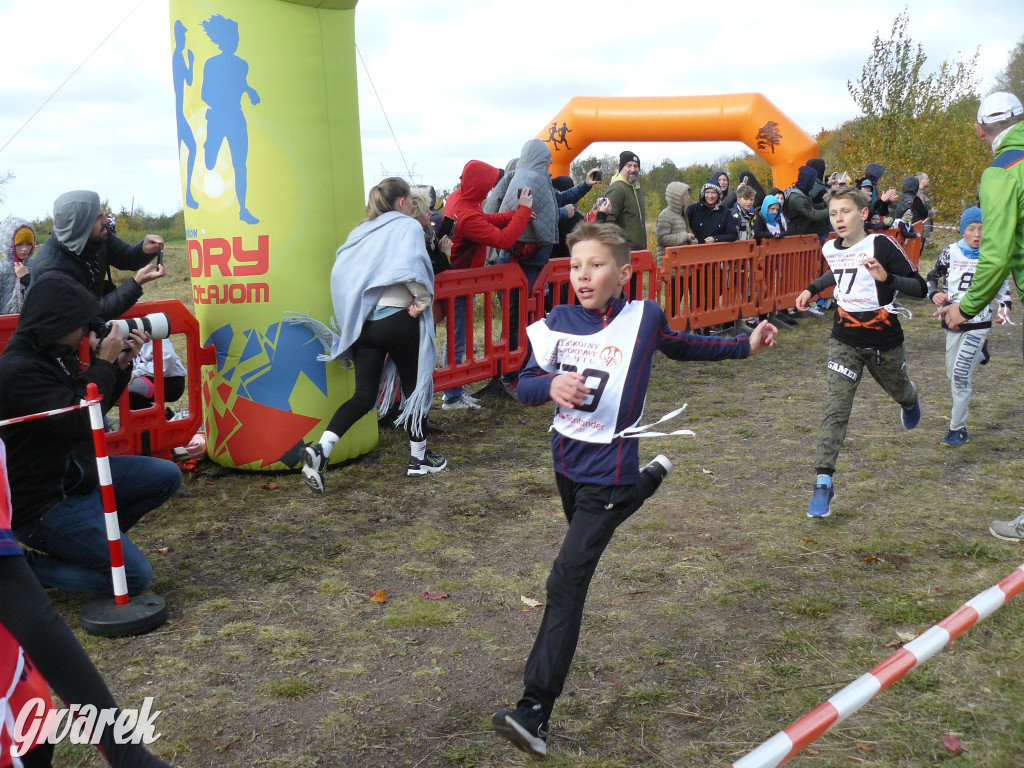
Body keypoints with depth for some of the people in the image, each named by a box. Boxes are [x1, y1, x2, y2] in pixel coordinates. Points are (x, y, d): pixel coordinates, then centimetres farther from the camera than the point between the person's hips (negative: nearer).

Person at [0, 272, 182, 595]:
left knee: (167, 476, 12)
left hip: (79, 473, 10)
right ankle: (29, 564, 0)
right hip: (44, 504, -10)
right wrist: (103, 363, -19)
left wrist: (121, 365, -1)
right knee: (135, 576, -14)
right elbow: (80, 422, -29)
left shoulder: (55, 355, 5)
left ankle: (93, 538, 12)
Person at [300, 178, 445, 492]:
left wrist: (353, 309, 17)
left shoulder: (362, 231, 15)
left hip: (363, 322, 6)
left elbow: (339, 271, 8)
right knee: (413, 385, 13)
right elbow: (411, 265, -22)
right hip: (397, 318, -5)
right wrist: (423, 298, -11)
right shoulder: (408, 226, -3)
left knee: (364, 395, 6)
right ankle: (419, 457, 25)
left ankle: (321, 449, -12)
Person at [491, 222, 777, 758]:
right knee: (585, 528, 35)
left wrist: (745, 346, 14)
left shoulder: (644, 317, -8)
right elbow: (524, 386, -3)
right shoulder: (557, 323, -5)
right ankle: (652, 477, 62)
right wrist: (551, 384, -26)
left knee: (567, 578, -14)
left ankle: (535, 711, -13)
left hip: (609, 468, -5)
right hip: (566, 461, 5)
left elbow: (680, 346, 14)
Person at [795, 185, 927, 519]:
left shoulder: (881, 245, -16)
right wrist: (813, 288, 14)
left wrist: (886, 278, -33)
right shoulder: (831, 249, 1)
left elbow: (920, 288, -17)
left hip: (884, 340, -2)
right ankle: (823, 482, -13)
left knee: (899, 390, 24)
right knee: (835, 410, -11)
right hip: (845, 341, 2)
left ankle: (910, 402, 64)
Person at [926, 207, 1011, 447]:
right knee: (952, 374, 12)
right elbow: (931, 278, 8)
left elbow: (1003, 283, 13)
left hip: (979, 323, -3)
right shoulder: (951, 252, -1)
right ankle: (977, 353, 45)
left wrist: (1005, 306, -2)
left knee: (960, 375, -11)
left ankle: (958, 429, -2)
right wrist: (935, 295, -13)